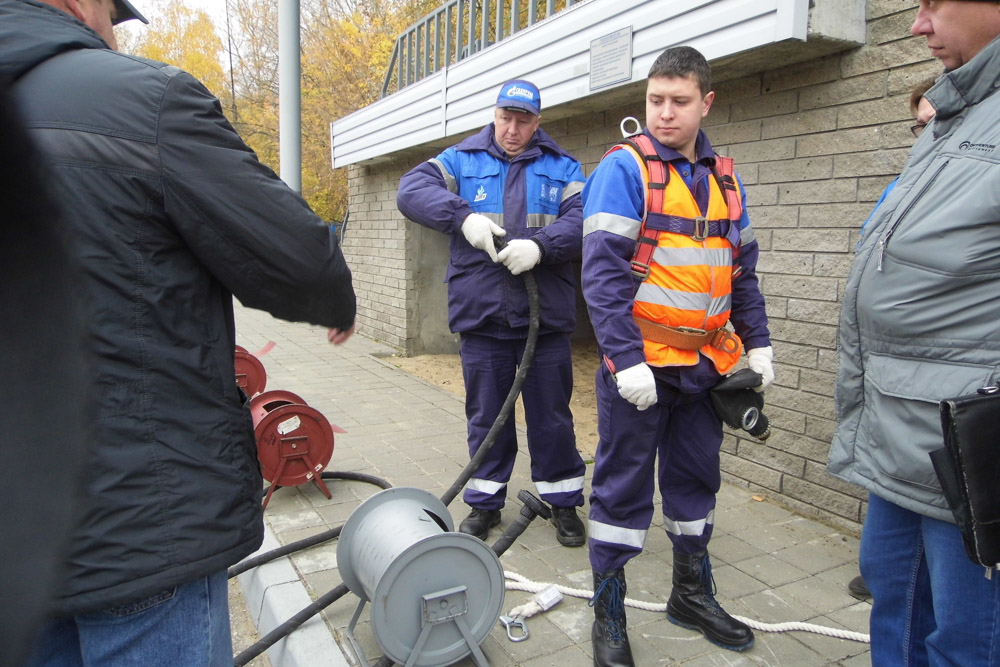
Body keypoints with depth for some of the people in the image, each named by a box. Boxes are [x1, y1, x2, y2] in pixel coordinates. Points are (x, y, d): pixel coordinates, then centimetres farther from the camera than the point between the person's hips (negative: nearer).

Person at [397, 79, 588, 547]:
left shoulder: (562, 168, 9)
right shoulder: (462, 160, 9)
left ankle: (563, 501, 25)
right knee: (486, 415, 12)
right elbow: (412, 189, -5)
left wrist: (540, 245, -24)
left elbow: (582, 221, -6)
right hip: (480, 316, 1)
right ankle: (485, 502, 28)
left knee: (551, 415, 9)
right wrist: (463, 216, -20)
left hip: (546, 316, 0)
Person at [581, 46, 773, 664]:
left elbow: (743, 270, 18)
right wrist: (626, 358, -21)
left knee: (697, 479, 17)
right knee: (624, 487, 3)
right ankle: (609, 613, 19)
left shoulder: (723, 176, 11)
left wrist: (758, 343, 12)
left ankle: (693, 593, 36)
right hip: (640, 364, -6)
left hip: (706, 364, 6)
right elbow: (603, 272, -15)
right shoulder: (624, 168, -8)